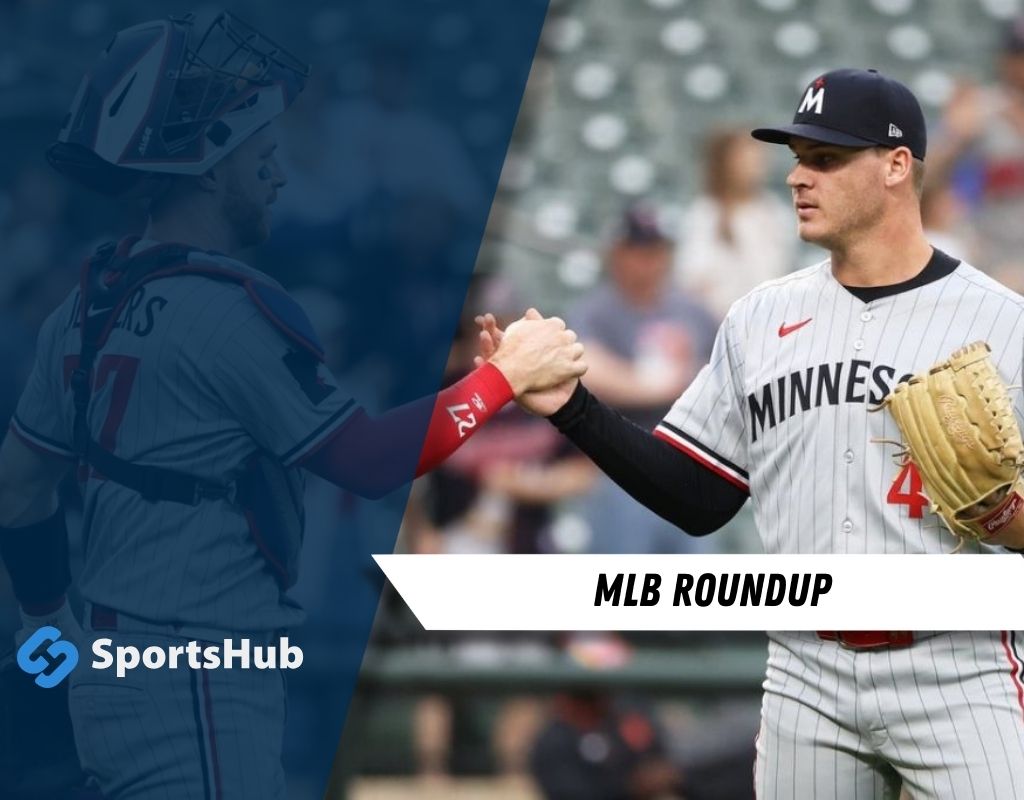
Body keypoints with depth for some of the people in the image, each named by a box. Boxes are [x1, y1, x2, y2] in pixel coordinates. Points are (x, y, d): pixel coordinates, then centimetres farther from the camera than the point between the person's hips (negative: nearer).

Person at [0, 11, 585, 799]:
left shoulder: (93, 303, 10)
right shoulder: (231, 312, -16)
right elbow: (370, 462, -12)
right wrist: (508, 374, -3)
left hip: (116, 669, 9)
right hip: (194, 694, -9)